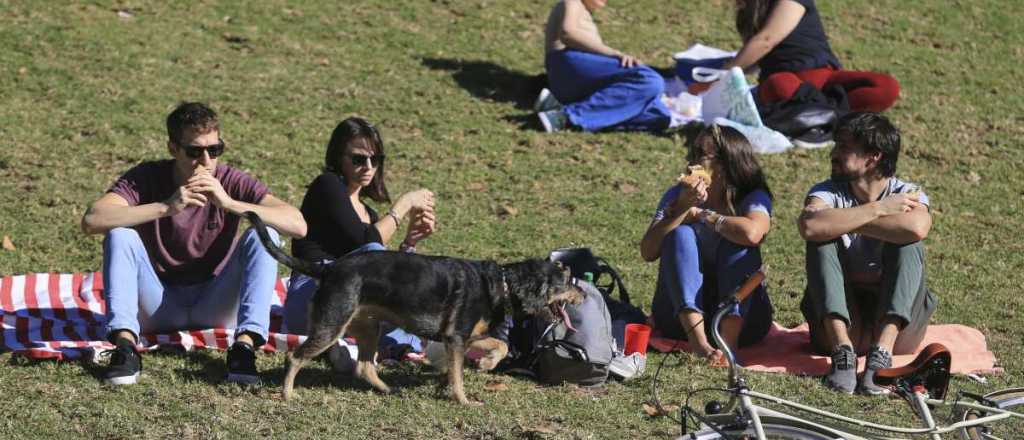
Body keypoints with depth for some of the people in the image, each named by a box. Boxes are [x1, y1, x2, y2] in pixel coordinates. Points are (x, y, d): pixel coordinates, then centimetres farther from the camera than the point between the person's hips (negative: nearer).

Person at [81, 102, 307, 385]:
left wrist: (230, 203, -31)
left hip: (215, 307, 0)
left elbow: (297, 225, -22)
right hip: (159, 306, 0)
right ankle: (125, 346, -35)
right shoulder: (146, 178, -10)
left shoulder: (231, 182, -9)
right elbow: (91, 221, -28)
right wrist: (166, 207, -35)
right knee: (120, 235, -23)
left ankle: (245, 345, -33)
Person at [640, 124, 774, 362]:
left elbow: (752, 233, -31)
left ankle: (729, 336, -37)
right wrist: (683, 208, -24)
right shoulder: (677, 195, 0)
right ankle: (697, 339, -39)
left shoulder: (754, 198, -6)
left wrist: (701, 214, -16)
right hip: (680, 313, 2)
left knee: (737, 241, -22)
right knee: (680, 234, -21)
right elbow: (648, 252, -12)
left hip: (743, 316, -1)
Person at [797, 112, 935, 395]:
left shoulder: (906, 194, -5)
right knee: (822, 242, -19)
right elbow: (810, 226, -27)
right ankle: (842, 350, -35)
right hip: (838, 321, 1)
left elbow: (917, 228, -32)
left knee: (908, 244, -23)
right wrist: (876, 209, -22)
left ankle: (882, 352, -39)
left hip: (897, 324, -1)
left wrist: (844, 222, -21)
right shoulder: (828, 192, -1)